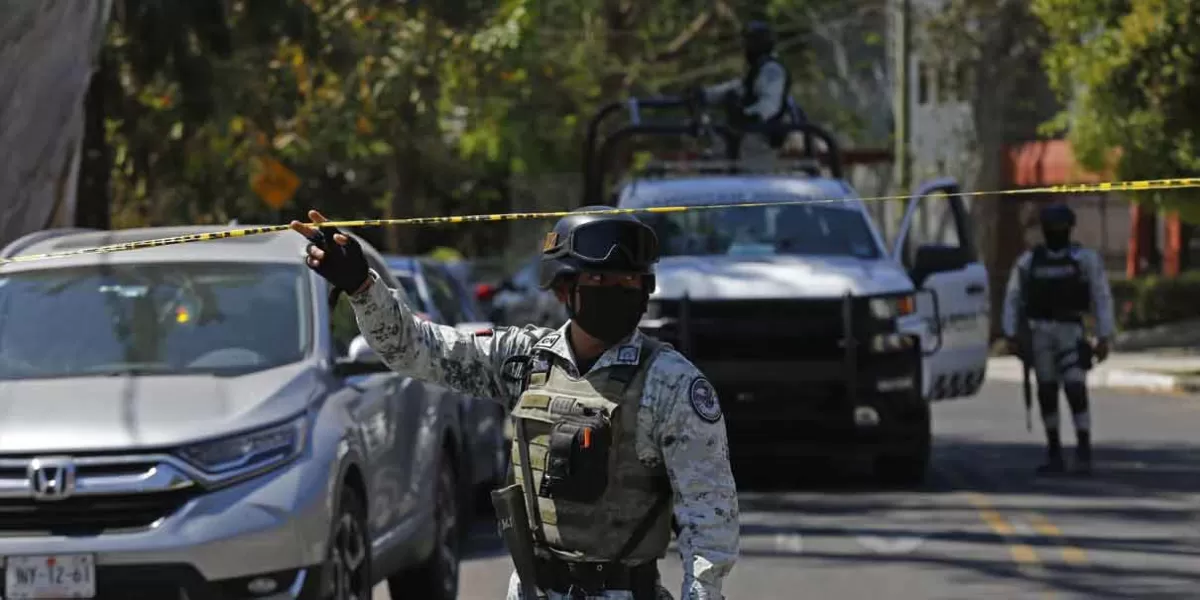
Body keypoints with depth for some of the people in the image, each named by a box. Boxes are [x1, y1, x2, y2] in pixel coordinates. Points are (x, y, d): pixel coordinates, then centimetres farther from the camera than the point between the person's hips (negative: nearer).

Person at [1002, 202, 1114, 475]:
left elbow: (1102, 299, -3)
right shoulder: (1028, 262, 5)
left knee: (1075, 390, -15)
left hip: (1071, 333, -3)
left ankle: (1084, 453, -10)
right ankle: (1054, 454, 15)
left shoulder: (1085, 259, -3)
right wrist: (1011, 337, 0)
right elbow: (1013, 300, 9)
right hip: (1040, 334, 3)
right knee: (1047, 393, 5)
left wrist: (1104, 338, -9)